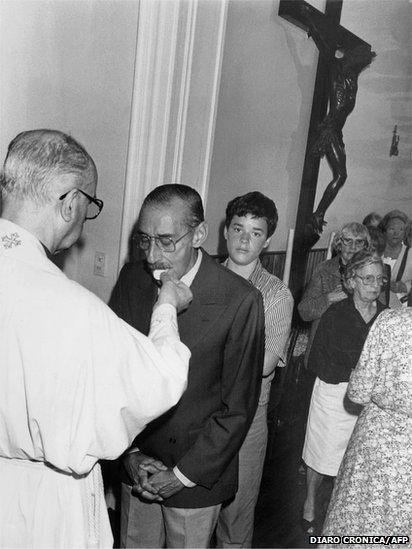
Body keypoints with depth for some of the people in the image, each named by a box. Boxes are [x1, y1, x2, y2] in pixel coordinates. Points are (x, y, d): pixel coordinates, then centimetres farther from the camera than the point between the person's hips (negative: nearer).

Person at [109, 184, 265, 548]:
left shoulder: (241, 301, -20)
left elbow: (238, 408, -14)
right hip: (136, 466, 4)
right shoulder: (131, 280, -7)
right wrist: (131, 452, -6)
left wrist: (183, 475, -11)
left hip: (197, 475, -3)